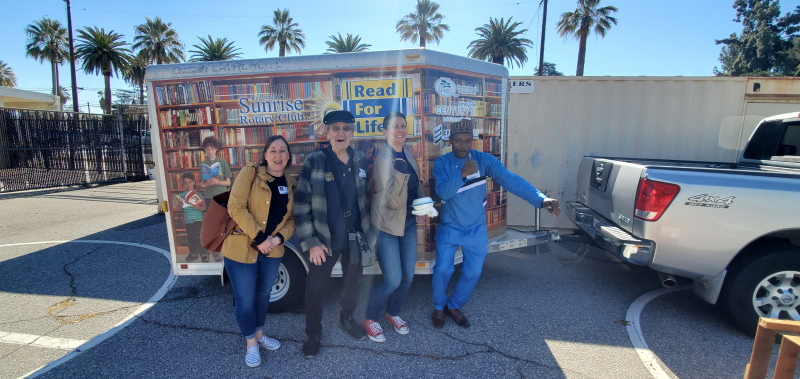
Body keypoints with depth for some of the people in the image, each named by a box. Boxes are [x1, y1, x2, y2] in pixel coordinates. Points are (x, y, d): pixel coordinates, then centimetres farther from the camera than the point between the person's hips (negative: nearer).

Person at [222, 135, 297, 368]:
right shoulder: (249, 174, -10)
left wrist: (279, 238, -13)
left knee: (263, 294, 21)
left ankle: (259, 334, 43)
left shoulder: (291, 184, 4)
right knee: (246, 299, 6)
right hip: (242, 249, -4)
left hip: (272, 250, 5)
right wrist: (259, 238, -21)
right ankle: (251, 344, 29)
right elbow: (236, 208, -18)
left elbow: (291, 218, 5)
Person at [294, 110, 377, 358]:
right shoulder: (314, 162, -12)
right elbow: (302, 205, -11)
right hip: (325, 239, -3)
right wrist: (311, 242, -14)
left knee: (353, 282, 20)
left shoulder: (361, 160, -1)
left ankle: (346, 319, 48)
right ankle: (313, 334, 35)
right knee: (316, 287, 10)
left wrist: (370, 230, 8)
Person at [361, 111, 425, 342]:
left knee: (408, 275, 13)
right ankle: (369, 319, 21)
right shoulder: (382, 159, -19)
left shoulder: (408, 153, 3)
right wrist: (401, 173, -38)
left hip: (409, 222, 7)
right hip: (388, 226, -7)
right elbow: (394, 201, -25)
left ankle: (393, 313, 38)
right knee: (393, 280, -5)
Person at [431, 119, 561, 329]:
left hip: (476, 230, 2)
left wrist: (542, 199, -37)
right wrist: (463, 174, -41)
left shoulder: (484, 160, -12)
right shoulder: (441, 163, -10)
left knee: (473, 272, 8)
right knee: (443, 269, -4)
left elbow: (510, 179, -24)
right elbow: (443, 191, -24)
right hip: (449, 228, -1)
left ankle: (454, 306, 34)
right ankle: (439, 307, 26)